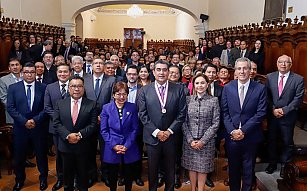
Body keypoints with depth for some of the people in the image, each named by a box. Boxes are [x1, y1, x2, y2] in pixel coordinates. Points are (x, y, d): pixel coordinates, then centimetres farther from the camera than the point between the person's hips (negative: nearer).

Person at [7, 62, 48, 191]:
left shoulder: (43, 87, -3)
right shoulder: (13, 88, 0)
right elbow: (10, 108, -5)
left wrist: (35, 120, -15)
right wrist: (24, 121, -14)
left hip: (39, 127, -1)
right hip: (20, 128, 1)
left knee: (41, 154, 13)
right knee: (19, 156, 14)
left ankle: (43, 178, 34)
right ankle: (19, 180, 36)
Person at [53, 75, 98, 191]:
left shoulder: (91, 104, -3)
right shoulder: (60, 104, 2)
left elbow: (93, 124, -8)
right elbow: (56, 123, -4)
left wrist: (80, 134, -20)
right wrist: (68, 135, -18)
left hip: (83, 146, -1)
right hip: (65, 146, 2)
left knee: (83, 174, 14)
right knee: (67, 173, 18)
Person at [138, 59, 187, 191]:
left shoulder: (178, 89, 0)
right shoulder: (144, 91, -1)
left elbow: (182, 113, -2)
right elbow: (142, 115, -4)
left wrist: (169, 131, -9)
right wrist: (156, 132, -11)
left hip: (171, 136, 0)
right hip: (152, 137, 0)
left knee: (170, 170, 14)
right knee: (152, 170, 13)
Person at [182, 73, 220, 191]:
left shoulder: (214, 100, -3)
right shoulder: (188, 99, 2)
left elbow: (215, 123, -5)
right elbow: (184, 121, 1)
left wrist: (203, 140, -11)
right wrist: (190, 140, -8)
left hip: (206, 141, -1)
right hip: (189, 141, 2)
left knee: (203, 167, 8)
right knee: (191, 166, 12)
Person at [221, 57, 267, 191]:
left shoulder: (260, 88, -5)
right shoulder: (227, 88, 0)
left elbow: (261, 113, -10)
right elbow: (224, 112, -1)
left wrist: (243, 130, -14)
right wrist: (232, 131, -12)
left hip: (251, 136, -1)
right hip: (232, 135, 1)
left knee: (248, 169, 14)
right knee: (233, 168, 16)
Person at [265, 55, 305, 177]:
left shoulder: (298, 79, -7)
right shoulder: (270, 77, 2)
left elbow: (298, 99, -11)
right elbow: (267, 96, 1)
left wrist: (284, 110, -17)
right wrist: (273, 109, -11)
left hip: (288, 117, -2)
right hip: (272, 115, 3)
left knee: (287, 142, 12)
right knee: (272, 140, 15)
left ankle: (285, 166, 30)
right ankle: (272, 163, 33)